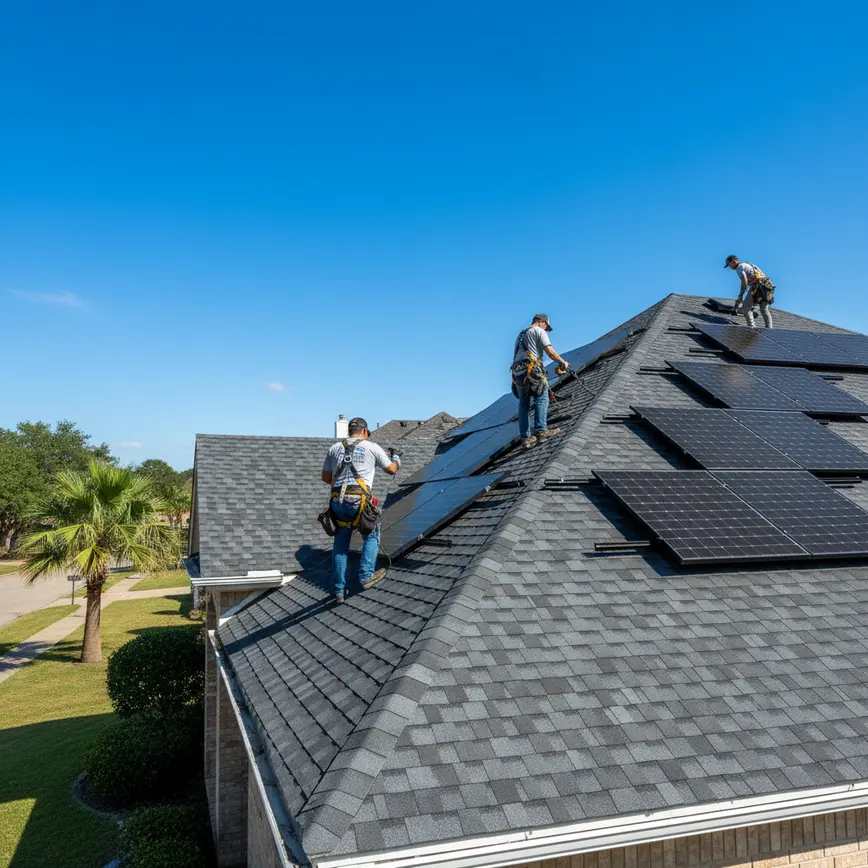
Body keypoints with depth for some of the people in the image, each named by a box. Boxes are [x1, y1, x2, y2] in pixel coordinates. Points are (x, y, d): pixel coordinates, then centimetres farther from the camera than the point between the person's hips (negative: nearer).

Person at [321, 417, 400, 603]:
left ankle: (339, 590, 18)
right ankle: (366, 576, 17)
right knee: (372, 534, 22)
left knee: (340, 544, 16)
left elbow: (325, 478, 22)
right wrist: (396, 458, 41)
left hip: (337, 502, 4)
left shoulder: (335, 448, 17)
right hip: (358, 501, -3)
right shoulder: (372, 447, 9)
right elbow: (392, 470, 19)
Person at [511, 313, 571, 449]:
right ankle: (540, 430, -18)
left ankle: (526, 437, 3)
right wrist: (563, 363, 6)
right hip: (531, 370, -8)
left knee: (524, 405, 5)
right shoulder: (538, 331, 6)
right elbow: (550, 351, -4)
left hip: (517, 372, 8)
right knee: (542, 398, -6)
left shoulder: (521, 335, 31)